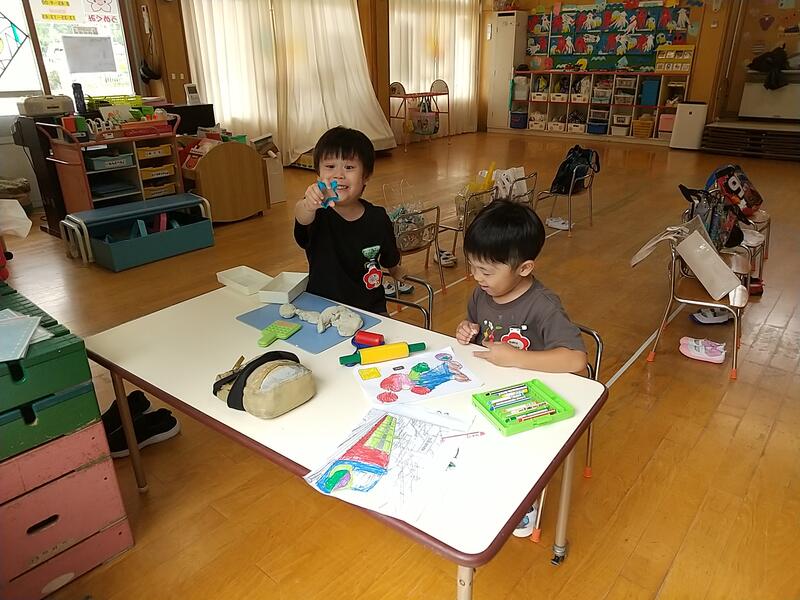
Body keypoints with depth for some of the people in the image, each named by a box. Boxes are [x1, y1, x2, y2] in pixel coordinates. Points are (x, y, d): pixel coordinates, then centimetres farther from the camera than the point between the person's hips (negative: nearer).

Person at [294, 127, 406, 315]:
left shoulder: (378, 218, -4)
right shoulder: (318, 212, -13)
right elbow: (302, 217, -40)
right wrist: (309, 205, -60)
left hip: (370, 308, 2)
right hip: (321, 307, -1)